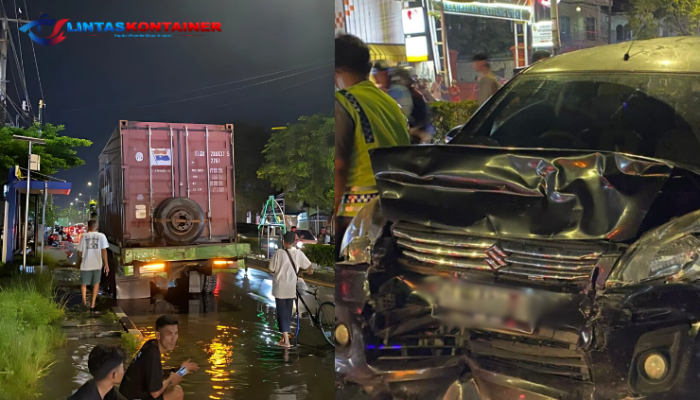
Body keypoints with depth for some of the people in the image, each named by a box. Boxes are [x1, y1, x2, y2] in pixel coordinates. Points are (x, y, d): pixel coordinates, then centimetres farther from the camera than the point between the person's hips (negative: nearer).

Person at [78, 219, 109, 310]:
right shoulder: (101, 236, -1)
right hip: (97, 264, 0)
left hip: (86, 264, 0)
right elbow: (104, 250, -8)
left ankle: (84, 298, -7)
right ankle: (93, 303, 10)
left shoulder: (84, 236, 2)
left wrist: (80, 260, 25)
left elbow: (79, 251, 5)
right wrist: (106, 264, -6)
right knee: (96, 283, 17)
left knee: (84, 283, 16)